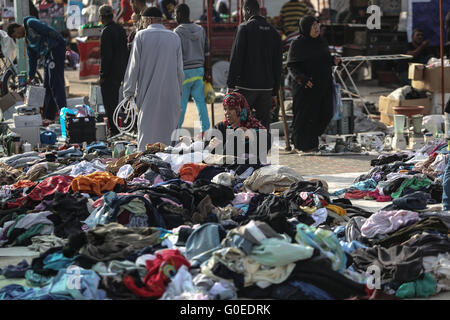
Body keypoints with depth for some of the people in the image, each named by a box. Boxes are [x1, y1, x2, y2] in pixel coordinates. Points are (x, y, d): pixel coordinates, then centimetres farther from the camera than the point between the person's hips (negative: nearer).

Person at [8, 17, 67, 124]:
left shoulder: (31, 23, -4)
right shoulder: (27, 39, 23)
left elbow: (49, 31, -15)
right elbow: (32, 59, 27)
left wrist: (62, 42, -19)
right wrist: (31, 77, 29)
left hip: (56, 49, -10)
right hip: (48, 55, 10)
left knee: (55, 81, -14)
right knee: (48, 85, 11)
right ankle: (49, 116, 15)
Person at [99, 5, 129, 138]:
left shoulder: (107, 31, -16)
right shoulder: (121, 29, 10)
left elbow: (106, 55, -20)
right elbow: (125, 52, 16)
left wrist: (102, 75, -16)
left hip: (110, 73, -9)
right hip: (120, 72, 9)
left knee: (109, 103, -4)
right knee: (114, 101, 18)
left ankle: (113, 130, -4)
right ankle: (116, 129, 26)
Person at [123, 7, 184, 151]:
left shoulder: (141, 36, -5)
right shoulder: (175, 37, 3)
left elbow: (134, 66, -4)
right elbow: (179, 68, 6)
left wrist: (129, 92, 1)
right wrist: (179, 90, 16)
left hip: (148, 93, -2)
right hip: (170, 94, 2)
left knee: (146, 129, 3)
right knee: (168, 126, 8)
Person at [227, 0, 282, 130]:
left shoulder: (245, 28, -5)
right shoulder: (274, 32, 11)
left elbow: (236, 58, -10)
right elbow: (278, 65, 13)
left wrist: (230, 85, -7)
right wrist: (274, 93, 18)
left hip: (246, 85, -5)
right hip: (267, 87, 5)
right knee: (263, 125, 7)